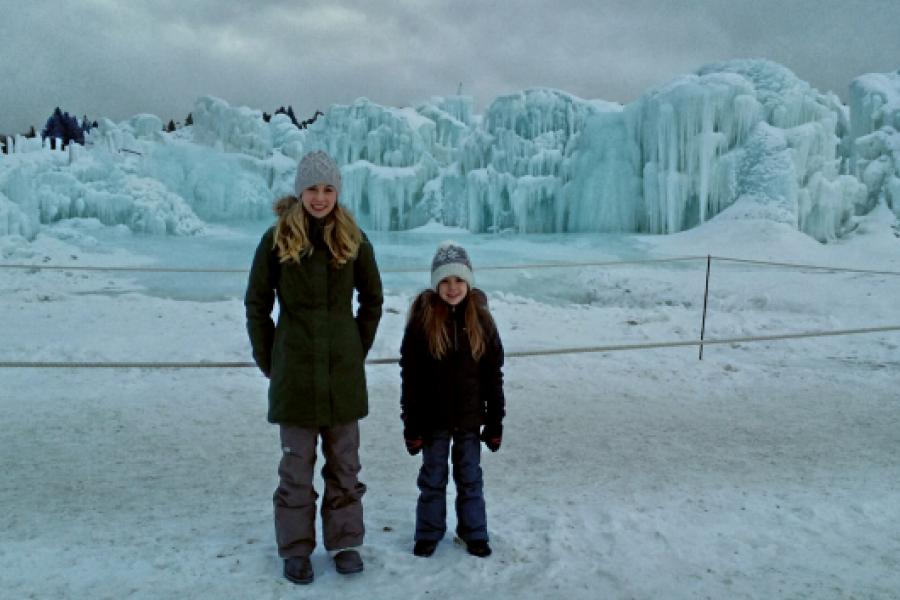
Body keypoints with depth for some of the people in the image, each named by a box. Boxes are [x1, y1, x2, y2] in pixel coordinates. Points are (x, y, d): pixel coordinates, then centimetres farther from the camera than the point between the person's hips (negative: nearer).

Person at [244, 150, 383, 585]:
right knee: (296, 464, 8)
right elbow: (257, 304, 2)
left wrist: (358, 350, 7)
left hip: (343, 370, 2)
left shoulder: (353, 239, 0)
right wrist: (267, 360, 0)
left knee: (344, 462, 11)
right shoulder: (277, 239, -4)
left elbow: (372, 300, 10)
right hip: (295, 369, -1)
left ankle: (344, 541, 26)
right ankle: (295, 548, 22)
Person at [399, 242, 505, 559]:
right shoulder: (422, 318, -10)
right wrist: (411, 424, -8)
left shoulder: (481, 319, -4)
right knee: (433, 478, 13)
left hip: (470, 417, 1)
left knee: (470, 477, 14)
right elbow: (410, 375, -7)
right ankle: (428, 533, 29)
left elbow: (493, 374, 1)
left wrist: (495, 421, 0)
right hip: (433, 418, -1)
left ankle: (474, 533, 29)